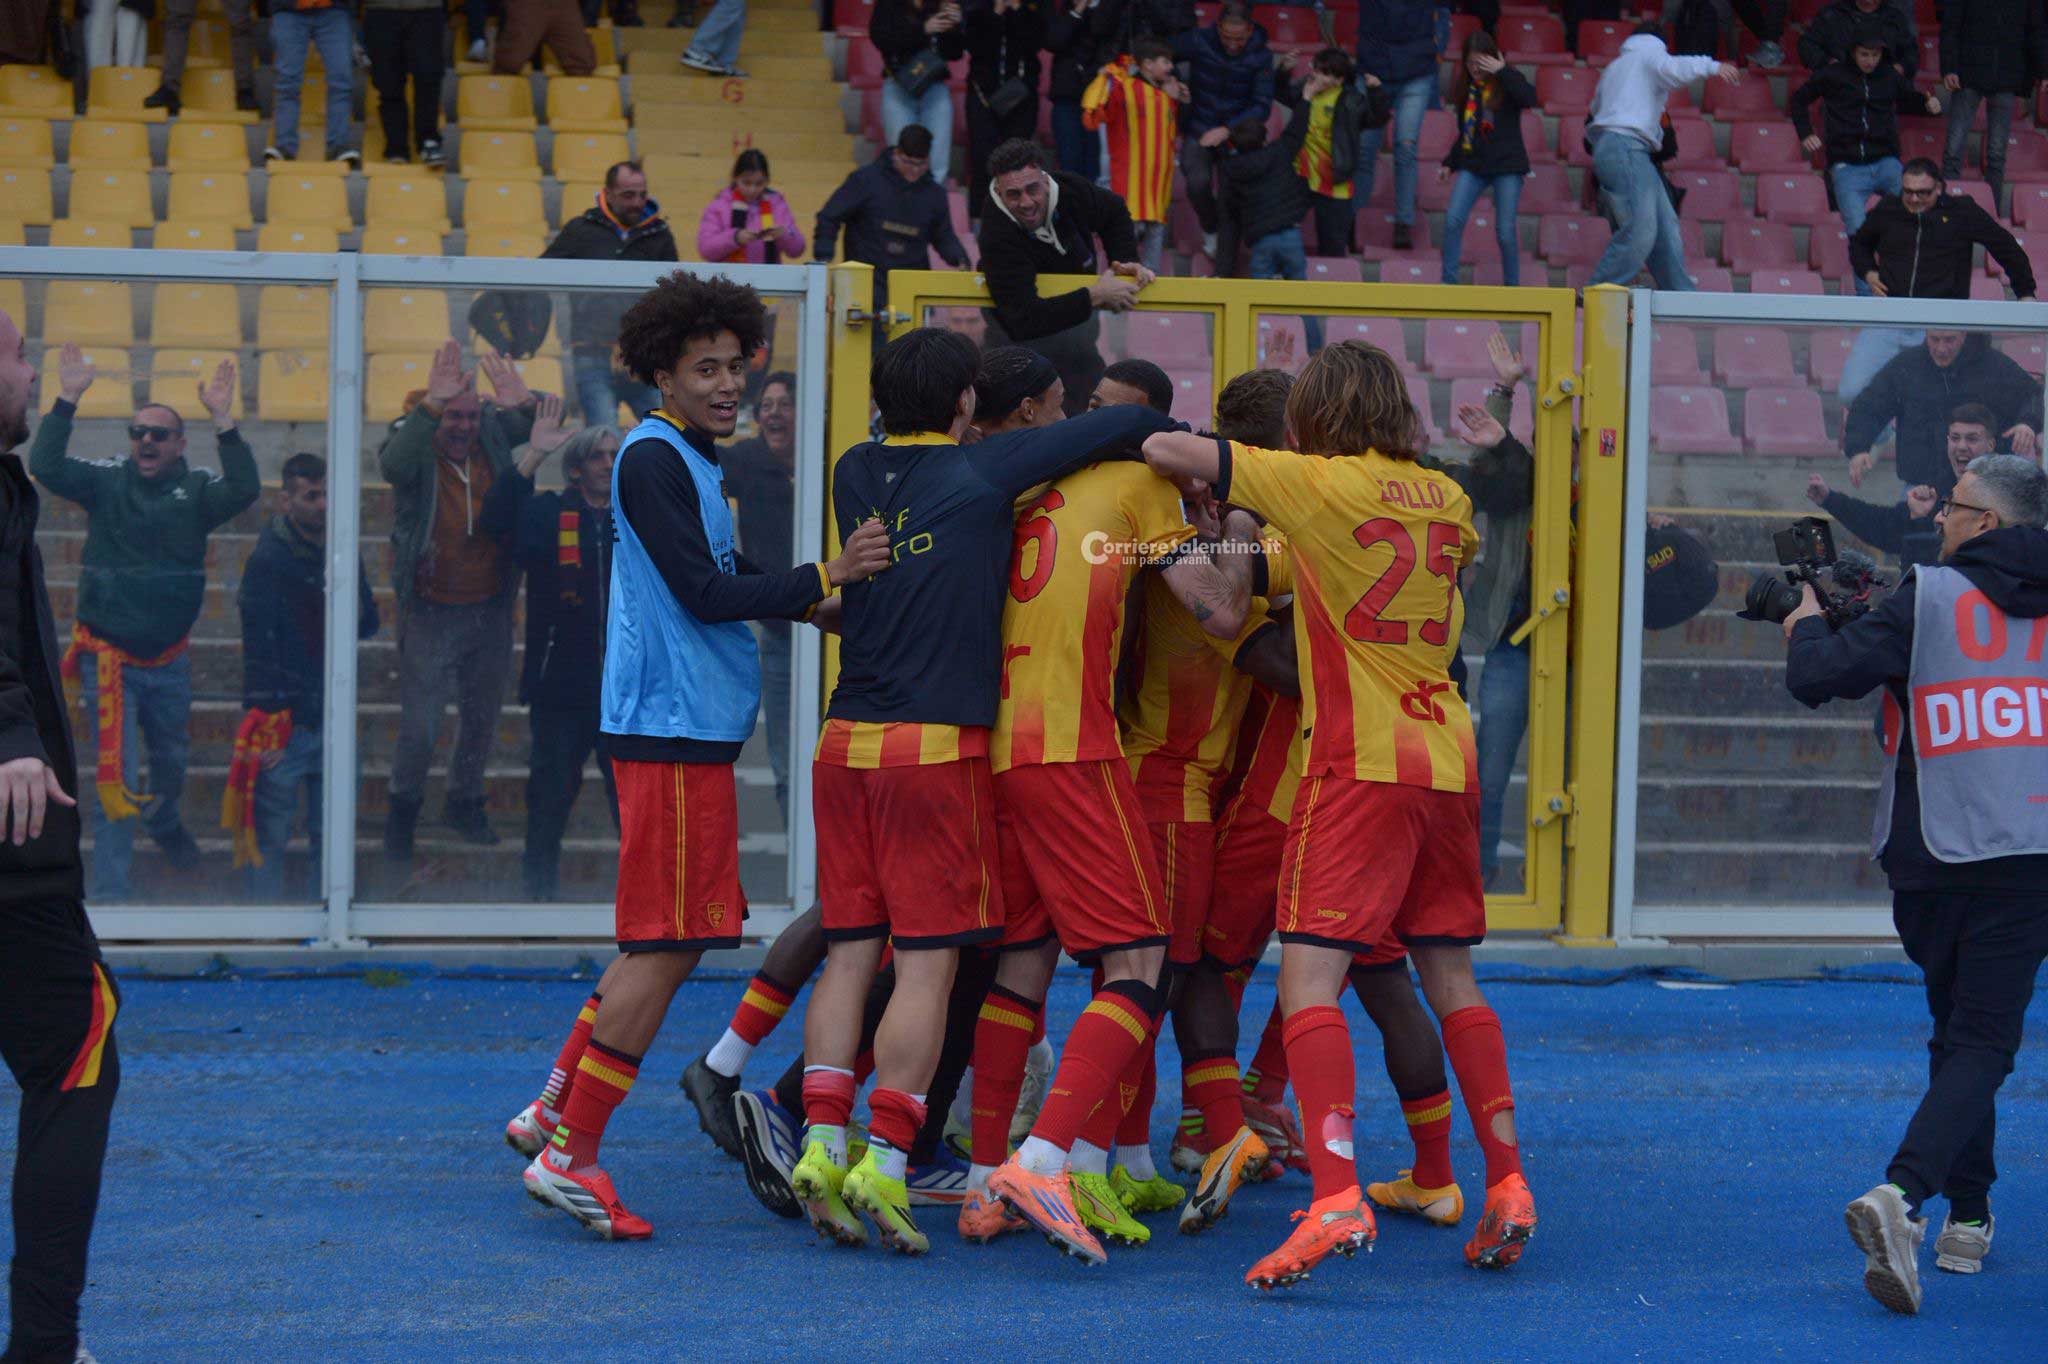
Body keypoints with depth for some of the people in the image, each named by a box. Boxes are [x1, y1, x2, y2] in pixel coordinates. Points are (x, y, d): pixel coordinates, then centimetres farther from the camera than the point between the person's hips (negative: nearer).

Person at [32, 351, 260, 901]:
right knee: (116, 775, -6)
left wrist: (222, 421, -32)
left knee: (171, 758, 24)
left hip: (169, 660, 3)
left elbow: (244, 489, -23)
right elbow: (46, 466, -19)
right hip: (108, 658, -3)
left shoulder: (196, 489, -4)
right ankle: (110, 888, 0)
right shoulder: (106, 480, -6)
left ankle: (164, 821, 56)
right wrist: (67, 401, -27)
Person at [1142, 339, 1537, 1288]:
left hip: (1360, 763, -6)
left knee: (1308, 978, -10)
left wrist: (1192, 479, 20)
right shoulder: (1447, 498, 11)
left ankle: (1336, 1200, -24)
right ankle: (1507, 1183, 13)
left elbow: (1167, 450, -4)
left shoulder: (1321, 484, -6)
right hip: (1446, 758, 6)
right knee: (1450, 980, 15)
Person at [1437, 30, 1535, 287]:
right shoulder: (1465, 87, 12)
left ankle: (1512, 285, 12)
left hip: (1506, 167, -4)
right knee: (1453, 219, -11)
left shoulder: (1507, 82, -3)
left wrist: (1502, 72, -23)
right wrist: (1449, 163, 17)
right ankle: (1449, 280, -4)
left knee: (1506, 230, -3)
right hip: (1472, 165, 4)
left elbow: (1529, 99, -26)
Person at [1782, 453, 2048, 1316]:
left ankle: (1968, 1218, 21)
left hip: (1933, 854, 0)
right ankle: (1903, 1194, -24)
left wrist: (1808, 625, 11)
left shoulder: (1928, 600, -5)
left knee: (1960, 1033, 18)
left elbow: (1818, 679, -10)